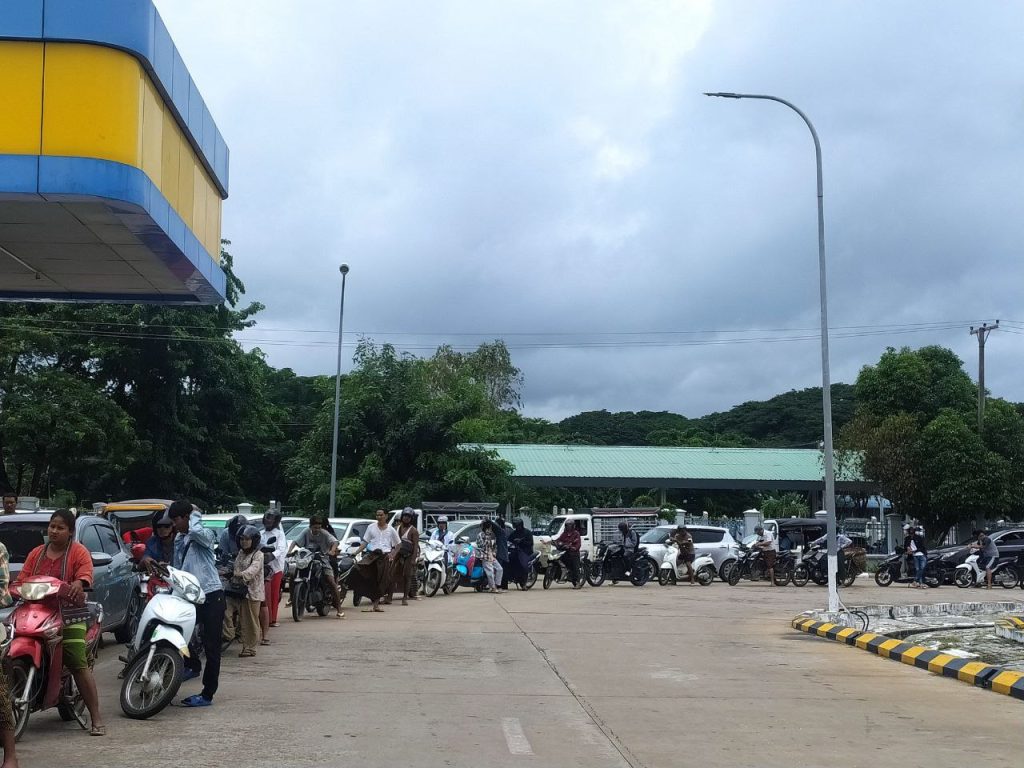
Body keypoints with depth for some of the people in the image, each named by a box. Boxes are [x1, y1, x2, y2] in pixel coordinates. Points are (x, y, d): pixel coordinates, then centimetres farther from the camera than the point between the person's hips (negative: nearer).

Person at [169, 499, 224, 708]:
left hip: (211, 595, -8)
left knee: (211, 647, -4)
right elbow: (178, 569, 21)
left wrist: (195, 515, -14)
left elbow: (195, 531, -33)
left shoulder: (204, 535, -9)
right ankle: (192, 665, 26)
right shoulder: (179, 540, 15)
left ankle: (207, 694, -1)